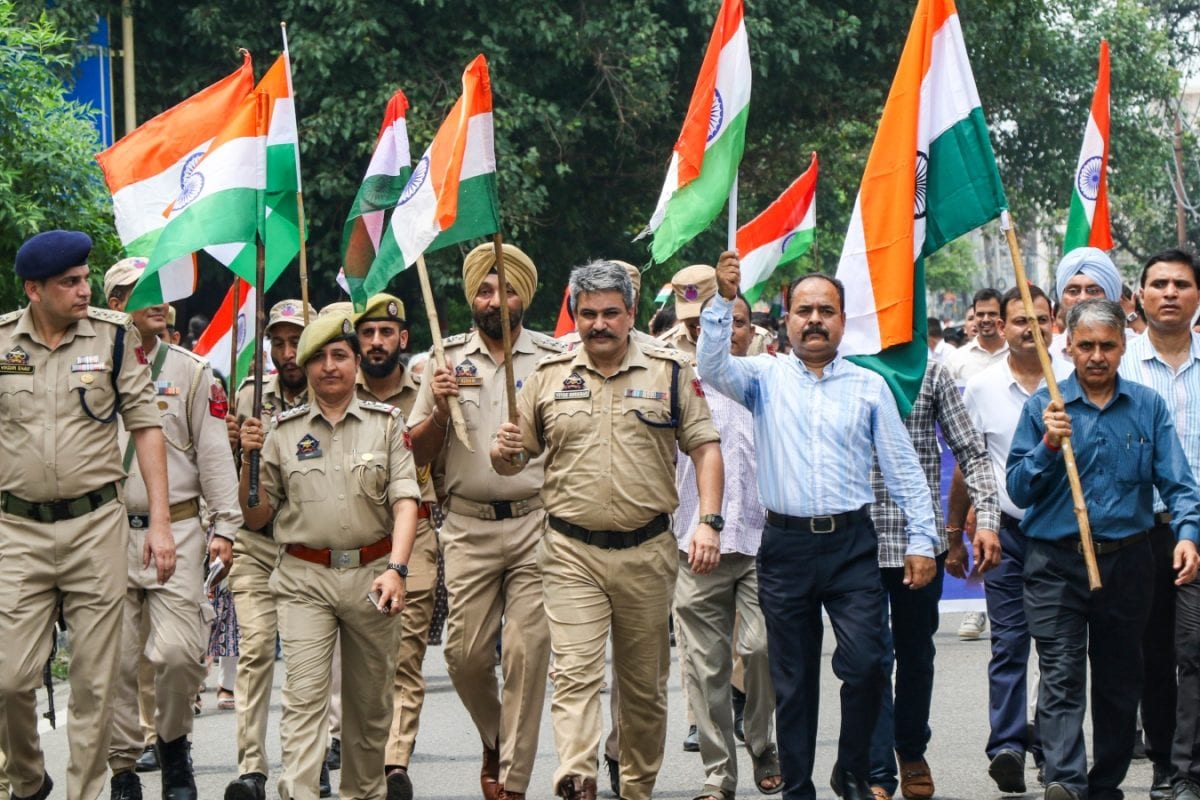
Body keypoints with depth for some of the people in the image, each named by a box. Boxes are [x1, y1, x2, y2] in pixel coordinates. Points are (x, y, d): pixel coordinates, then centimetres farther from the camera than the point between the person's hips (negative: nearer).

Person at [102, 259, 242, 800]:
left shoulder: (192, 373, 8)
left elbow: (214, 454, 7)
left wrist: (225, 527, 0)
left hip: (178, 530, -1)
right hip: (107, 533, 1)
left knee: (179, 651, -12)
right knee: (115, 662, 1)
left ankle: (173, 743, 12)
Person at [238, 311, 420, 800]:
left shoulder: (386, 423, 7)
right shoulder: (284, 431, 8)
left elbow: (405, 502, -3)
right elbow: (255, 517, 10)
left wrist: (396, 568, -17)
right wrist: (249, 460, -6)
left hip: (371, 573, 1)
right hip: (304, 579, -1)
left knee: (371, 702, 9)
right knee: (304, 696, -14)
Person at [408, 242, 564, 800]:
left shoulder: (554, 359, 4)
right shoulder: (448, 359, 10)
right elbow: (418, 454, 11)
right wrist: (439, 409, -7)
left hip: (537, 523, -2)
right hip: (468, 527, 2)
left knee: (527, 650, -5)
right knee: (465, 652, 0)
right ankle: (494, 739, 29)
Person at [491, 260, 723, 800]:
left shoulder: (670, 373, 4)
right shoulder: (548, 378, 7)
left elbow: (705, 449, 2)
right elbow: (513, 459, 13)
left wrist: (709, 522, -10)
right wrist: (504, 454, -12)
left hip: (647, 552, 0)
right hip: (572, 554, 0)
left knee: (645, 683, 10)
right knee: (575, 672, -14)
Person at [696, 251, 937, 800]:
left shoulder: (869, 387, 9)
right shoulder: (766, 378, 8)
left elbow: (903, 468, 8)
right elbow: (713, 367, -11)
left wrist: (922, 539, 1)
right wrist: (723, 302, -23)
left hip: (852, 544, 0)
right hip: (786, 544, 0)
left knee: (865, 664, -11)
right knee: (793, 678, 5)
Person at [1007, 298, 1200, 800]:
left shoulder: (1148, 407, 5)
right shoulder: (1044, 406, 2)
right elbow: (1018, 490, 0)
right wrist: (1048, 445, -16)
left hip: (1127, 563, 2)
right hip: (1056, 564, -2)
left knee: (1120, 682, 10)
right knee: (1061, 678, -14)